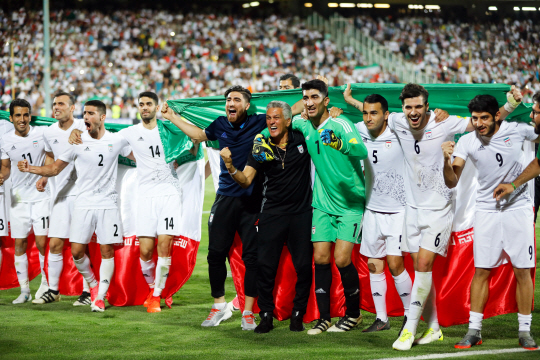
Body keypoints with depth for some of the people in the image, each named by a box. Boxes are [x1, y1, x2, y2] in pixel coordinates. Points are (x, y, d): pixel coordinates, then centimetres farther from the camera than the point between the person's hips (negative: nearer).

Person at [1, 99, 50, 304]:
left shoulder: (42, 134, -4)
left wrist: (44, 178, -12)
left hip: (40, 196, -3)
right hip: (18, 198, 3)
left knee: (42, 242, -9)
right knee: (19, 244, 4)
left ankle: (46, 283, 11)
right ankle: (24, 290, 13)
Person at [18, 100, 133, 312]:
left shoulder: (117, 141, 2)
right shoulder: (78, 142, 1)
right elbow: (55, 169, 5)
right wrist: (30, 169, -9)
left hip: (108, 204, -1)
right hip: (83, 204, 1)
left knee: (107, 250, -5)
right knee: (76, 251, -4)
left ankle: (100, 296, 4)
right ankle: (92, 284, 21)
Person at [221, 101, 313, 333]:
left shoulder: (302, 140, 0)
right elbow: (246, 180, -6)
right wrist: (230, 166, -24)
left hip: (301, 213, 0)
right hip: (272, 214, 0)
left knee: (304, 266, 0)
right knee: (265, 265, -5)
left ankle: (298, 315, 13)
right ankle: (266, 316, 5)